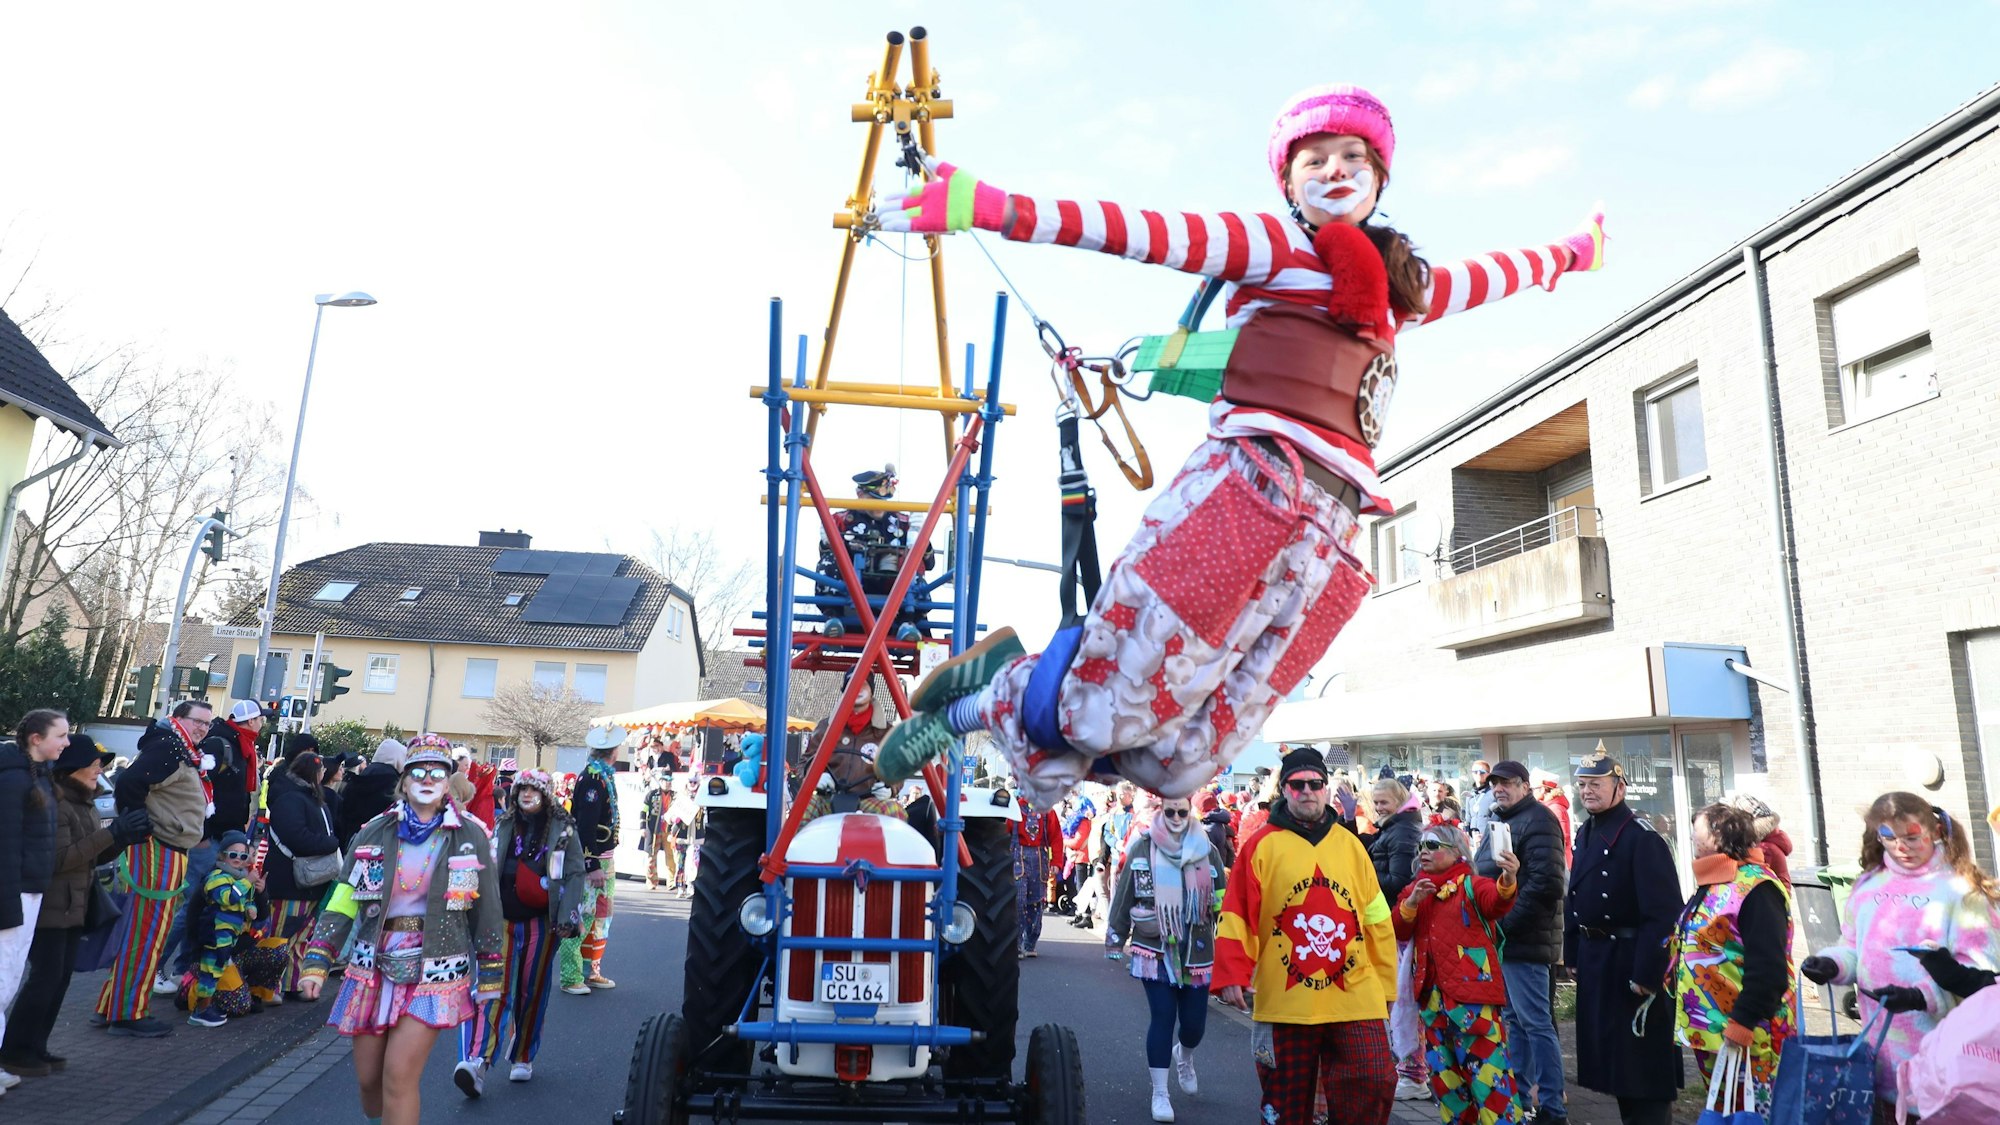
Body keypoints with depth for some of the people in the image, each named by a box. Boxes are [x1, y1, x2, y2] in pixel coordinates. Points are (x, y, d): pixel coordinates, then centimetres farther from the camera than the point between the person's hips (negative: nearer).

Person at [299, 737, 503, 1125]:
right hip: (375, 965, 3)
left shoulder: (471, 836, -2)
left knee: (400, 1074, -12)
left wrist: (490, 973, 5)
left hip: (436, 970, -3)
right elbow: (343, 900, 3)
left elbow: (487, 910, 3)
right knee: (368, 1077, 10)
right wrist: (317, 960, -5)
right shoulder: (375, 832, 3)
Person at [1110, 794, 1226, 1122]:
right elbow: (1125, 893, 4)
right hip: (1154, 948, -1)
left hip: (1197, 951, 2)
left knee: (1194, 1022, 6)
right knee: (1162, 1018, -4)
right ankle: (1160, 1093, 10)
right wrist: (1118, 934, 5)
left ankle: (1184, 1056, 42)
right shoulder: (1143, 847, -2)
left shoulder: (1207, 849, 1)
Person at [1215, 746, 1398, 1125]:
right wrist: (1232, 976, -13)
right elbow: (1237, 917, -5)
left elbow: (1376, 920, 11)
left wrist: (1385, 985, 11)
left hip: (1355, 998, 2)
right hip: (1285, 1002, -2)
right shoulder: (1261, 845, -2)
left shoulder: (1350, 845, 7)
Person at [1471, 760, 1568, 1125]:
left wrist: (1506, 924, -20)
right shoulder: (1498, 822, 17)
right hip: (1501, 939, 9)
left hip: (1522, 940, -9)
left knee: (1535, 1023, -4)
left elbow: (1546, 883, -22)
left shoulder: (1537, 820, -12)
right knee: (1513, 1020, 16)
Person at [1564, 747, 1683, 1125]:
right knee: (1610, 1049, 16)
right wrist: (1573, 955, 12)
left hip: (1630, 959, -8)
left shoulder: (1642, 837, -16)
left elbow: (1663, 912, -20)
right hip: (1594, 960, 8)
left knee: (1643, 1059, 0)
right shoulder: (1584, 834, 10)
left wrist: (1646, 973, -22)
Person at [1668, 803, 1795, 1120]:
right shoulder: (1710, 886, 14)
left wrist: (1742, 1022, -25)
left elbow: (1767, 968, -23)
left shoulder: (1755, 887, -17)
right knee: (1722, 1109, 17)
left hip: (1745, 1036, -10)